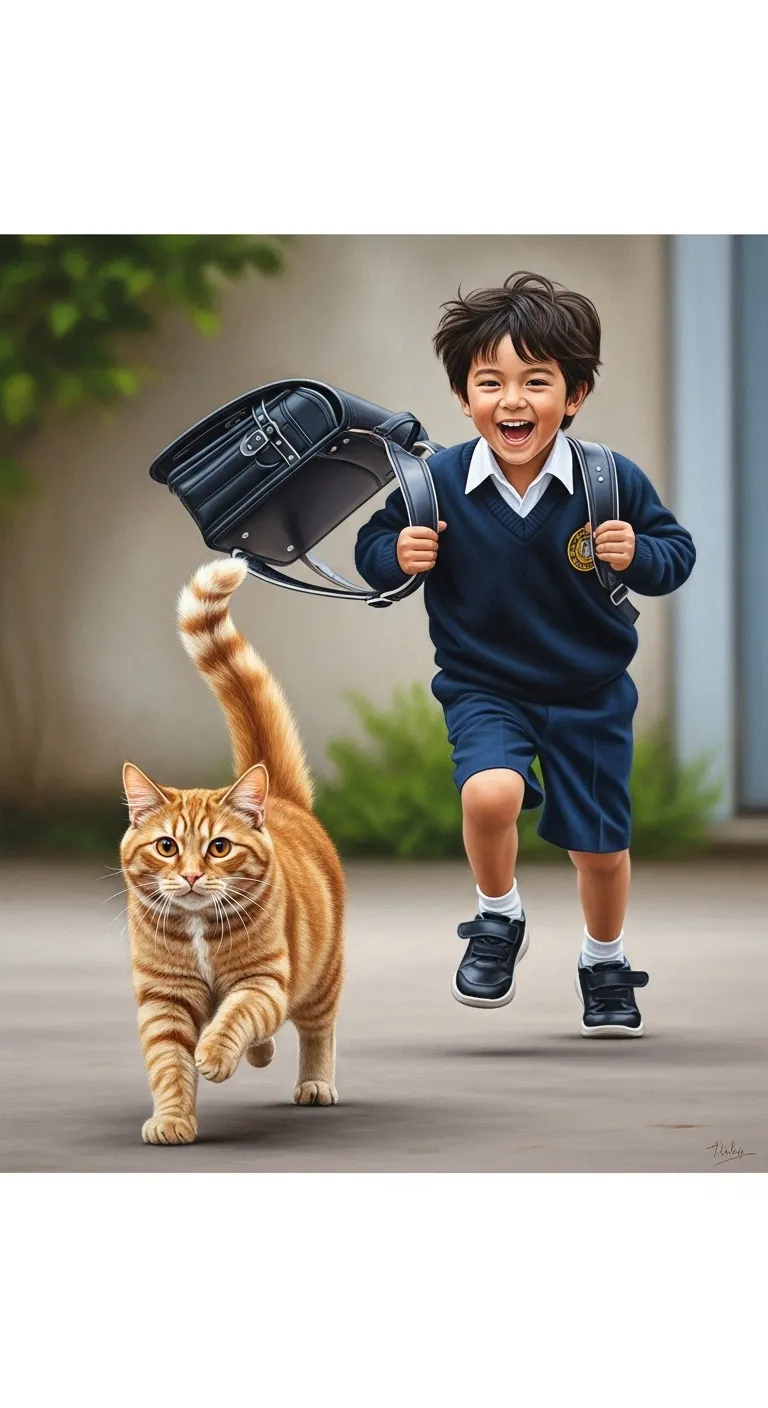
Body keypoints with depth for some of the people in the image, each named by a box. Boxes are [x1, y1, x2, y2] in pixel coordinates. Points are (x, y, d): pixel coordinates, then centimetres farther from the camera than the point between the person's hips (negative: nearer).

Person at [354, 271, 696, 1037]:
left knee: (601, 849, 12)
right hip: (483, 689, -1)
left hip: (590, 694, 1)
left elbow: (676, 550, -5)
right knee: (489, 793, -30)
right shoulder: (437, 483, -15)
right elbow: (373, 548, -1)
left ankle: (605, 963, 43)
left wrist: (640, 557, -26)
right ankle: (498, 920, 1)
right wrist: (397, 555, -23)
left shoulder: (614, 482, -15)